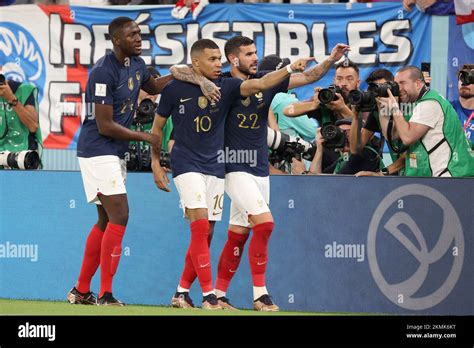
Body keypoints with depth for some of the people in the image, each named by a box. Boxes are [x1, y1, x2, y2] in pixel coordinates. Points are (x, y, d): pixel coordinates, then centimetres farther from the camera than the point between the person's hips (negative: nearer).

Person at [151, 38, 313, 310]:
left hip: (215, 167, 4)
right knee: (200, 226, -17)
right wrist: (156, 163, 1)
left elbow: (259, 84, -14)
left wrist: (290, 69, -28)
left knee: (205, 234, 5)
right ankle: (208, 295, -18)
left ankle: (182, 293, 18)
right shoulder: (175, 89, -5)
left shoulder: (226, 86, 1)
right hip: (186, 165, -4)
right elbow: (157, 128, 6)